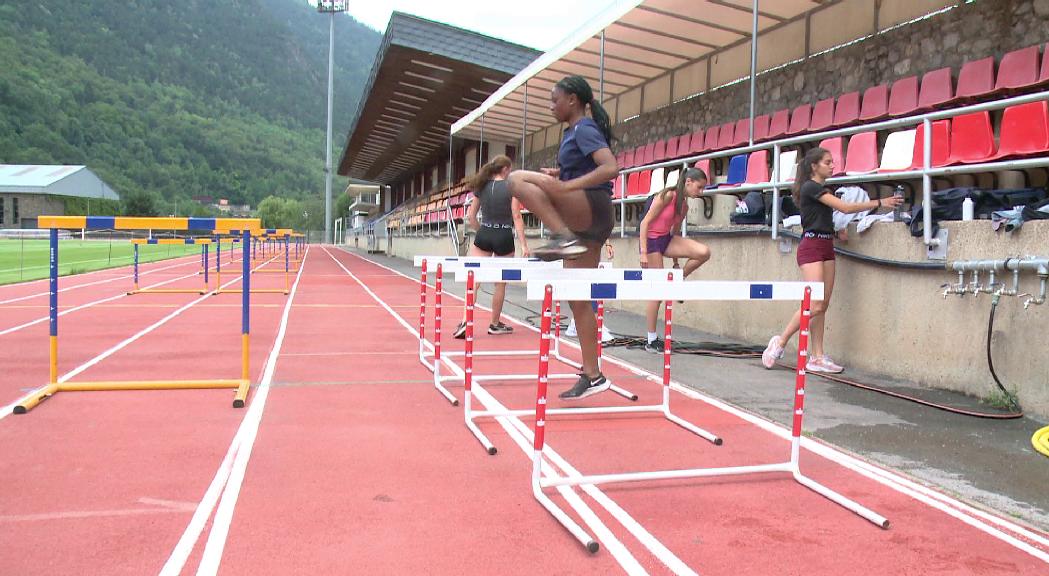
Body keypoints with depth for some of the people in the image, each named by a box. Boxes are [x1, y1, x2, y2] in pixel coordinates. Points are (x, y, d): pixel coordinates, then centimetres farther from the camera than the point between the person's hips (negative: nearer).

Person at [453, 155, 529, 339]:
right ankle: (495, 324, 21)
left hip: (483, 236, 3)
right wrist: (524, 245, -9)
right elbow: (516, 217, -10)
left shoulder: (482, 187, 7)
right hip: (504, 237, -3)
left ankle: (465, 320, -17)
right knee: (500, 283, 10)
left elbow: (470, 217, 8)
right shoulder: (511, 187, -6)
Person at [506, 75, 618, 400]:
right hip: (584, 223, 10)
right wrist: (561, 174, 15)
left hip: (593, 211, -10)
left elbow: (611, 168, -22)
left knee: (518, 179, -25)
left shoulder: (584, 129, -6)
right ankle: (592, 376, 11)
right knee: (578, 300, 8)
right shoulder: (575, 132, 21)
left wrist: (567, 185, -28)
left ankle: (564, 238, -31)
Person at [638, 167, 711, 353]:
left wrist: (676, 261, 17)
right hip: (652, 240, -7)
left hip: (668, 239, 7)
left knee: (703, 252, -19)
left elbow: (675, 231, 15)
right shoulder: (667, 195, -16)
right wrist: (643, 252, -21)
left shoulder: (684, 205, 7)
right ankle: (651, 341, 6)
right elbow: (645, 222, -17)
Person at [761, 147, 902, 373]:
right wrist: (880, 203, -13)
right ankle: (780, 342, -2)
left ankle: (817, 357, 6)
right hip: (811, 246, -9)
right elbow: (845, 207, -15)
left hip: (826, 246, 9)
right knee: (815, 305, -15)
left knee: (823, 305, 4)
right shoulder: (810, 187, -10)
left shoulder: (822, 189, 19)